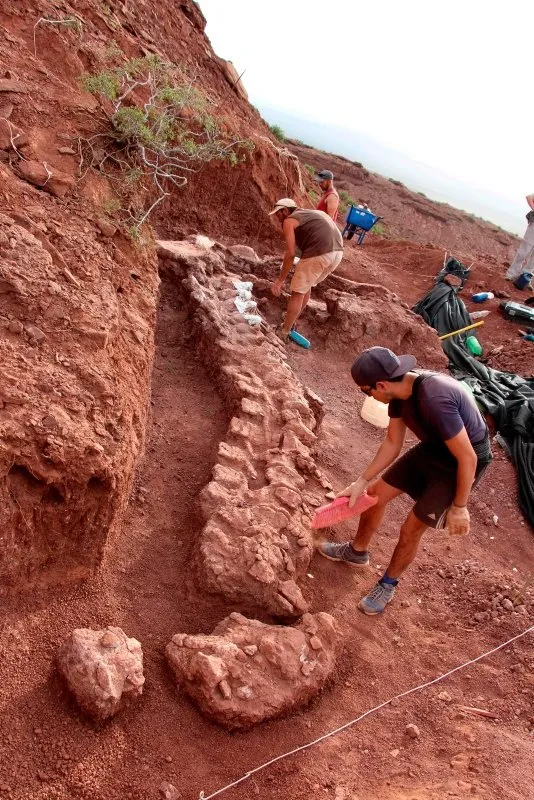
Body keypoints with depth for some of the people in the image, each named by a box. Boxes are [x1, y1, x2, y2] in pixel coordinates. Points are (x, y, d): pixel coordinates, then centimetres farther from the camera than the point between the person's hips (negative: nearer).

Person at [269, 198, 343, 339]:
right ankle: (292, 321, 39)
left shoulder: (289, 221, 5)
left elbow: (290, 253, -4)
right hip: (337, 252, 8)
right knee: (306, 285, 27)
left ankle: (283, 333, 9)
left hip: (318, 254, -8)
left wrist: (280, 280, -1)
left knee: (297, 292, 4)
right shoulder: (309, 214, 31)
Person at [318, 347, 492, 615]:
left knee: (411, 528, -1)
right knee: (376, 493, 11)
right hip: (432, 448, 8)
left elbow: (468, 459, -30)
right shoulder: (400, 387, -12)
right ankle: (356, 552, 37)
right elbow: (392, 442, 1)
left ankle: (388, 584, 27)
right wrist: (360, 482, 0)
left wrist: (459, 508, -18)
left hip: (460, 462, -7)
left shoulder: (435, 400, -39)